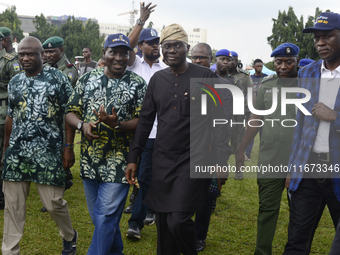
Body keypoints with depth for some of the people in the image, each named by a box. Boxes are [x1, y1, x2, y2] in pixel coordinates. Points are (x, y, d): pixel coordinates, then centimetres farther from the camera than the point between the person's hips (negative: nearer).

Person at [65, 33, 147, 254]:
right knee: (98, 216, 17)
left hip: (119, 162, -4)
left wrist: (117, 124, -24)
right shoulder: (88, 79, 7)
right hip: (90, 159, 5)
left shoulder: (138, 84, -3)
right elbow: (71, 112, 8)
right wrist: (82, 124, -13)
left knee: (106, 216, -6)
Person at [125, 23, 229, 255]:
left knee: (178, 221, -12)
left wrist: (221, 160, -10)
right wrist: (133, 158, 10)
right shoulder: (157, 79, 9)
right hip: (162, 161, 5)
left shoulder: (206, 77, -5)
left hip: (192, 160, -5)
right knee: (163, 223, 10)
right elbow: (145, 121, 13)